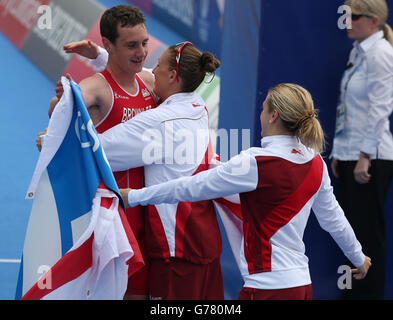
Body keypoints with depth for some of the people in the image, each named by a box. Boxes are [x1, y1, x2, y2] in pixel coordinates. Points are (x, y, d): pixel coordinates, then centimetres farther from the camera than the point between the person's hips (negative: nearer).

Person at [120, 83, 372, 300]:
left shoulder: (256, 164, -15)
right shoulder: (316, 164, 6)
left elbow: (191, 188, -9)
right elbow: (333, 219, 18)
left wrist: (134, 196, 1)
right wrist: (358, 257, 35)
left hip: (269, 288, -8)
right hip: (302, 284, 8)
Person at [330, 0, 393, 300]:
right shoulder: (358, 51, 14)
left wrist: (365, 157, -19)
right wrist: (339, 152, 16)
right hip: (350, 154, 9)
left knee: (367, 234, -2)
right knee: (352, 231, 13)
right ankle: (353, 292, 20)